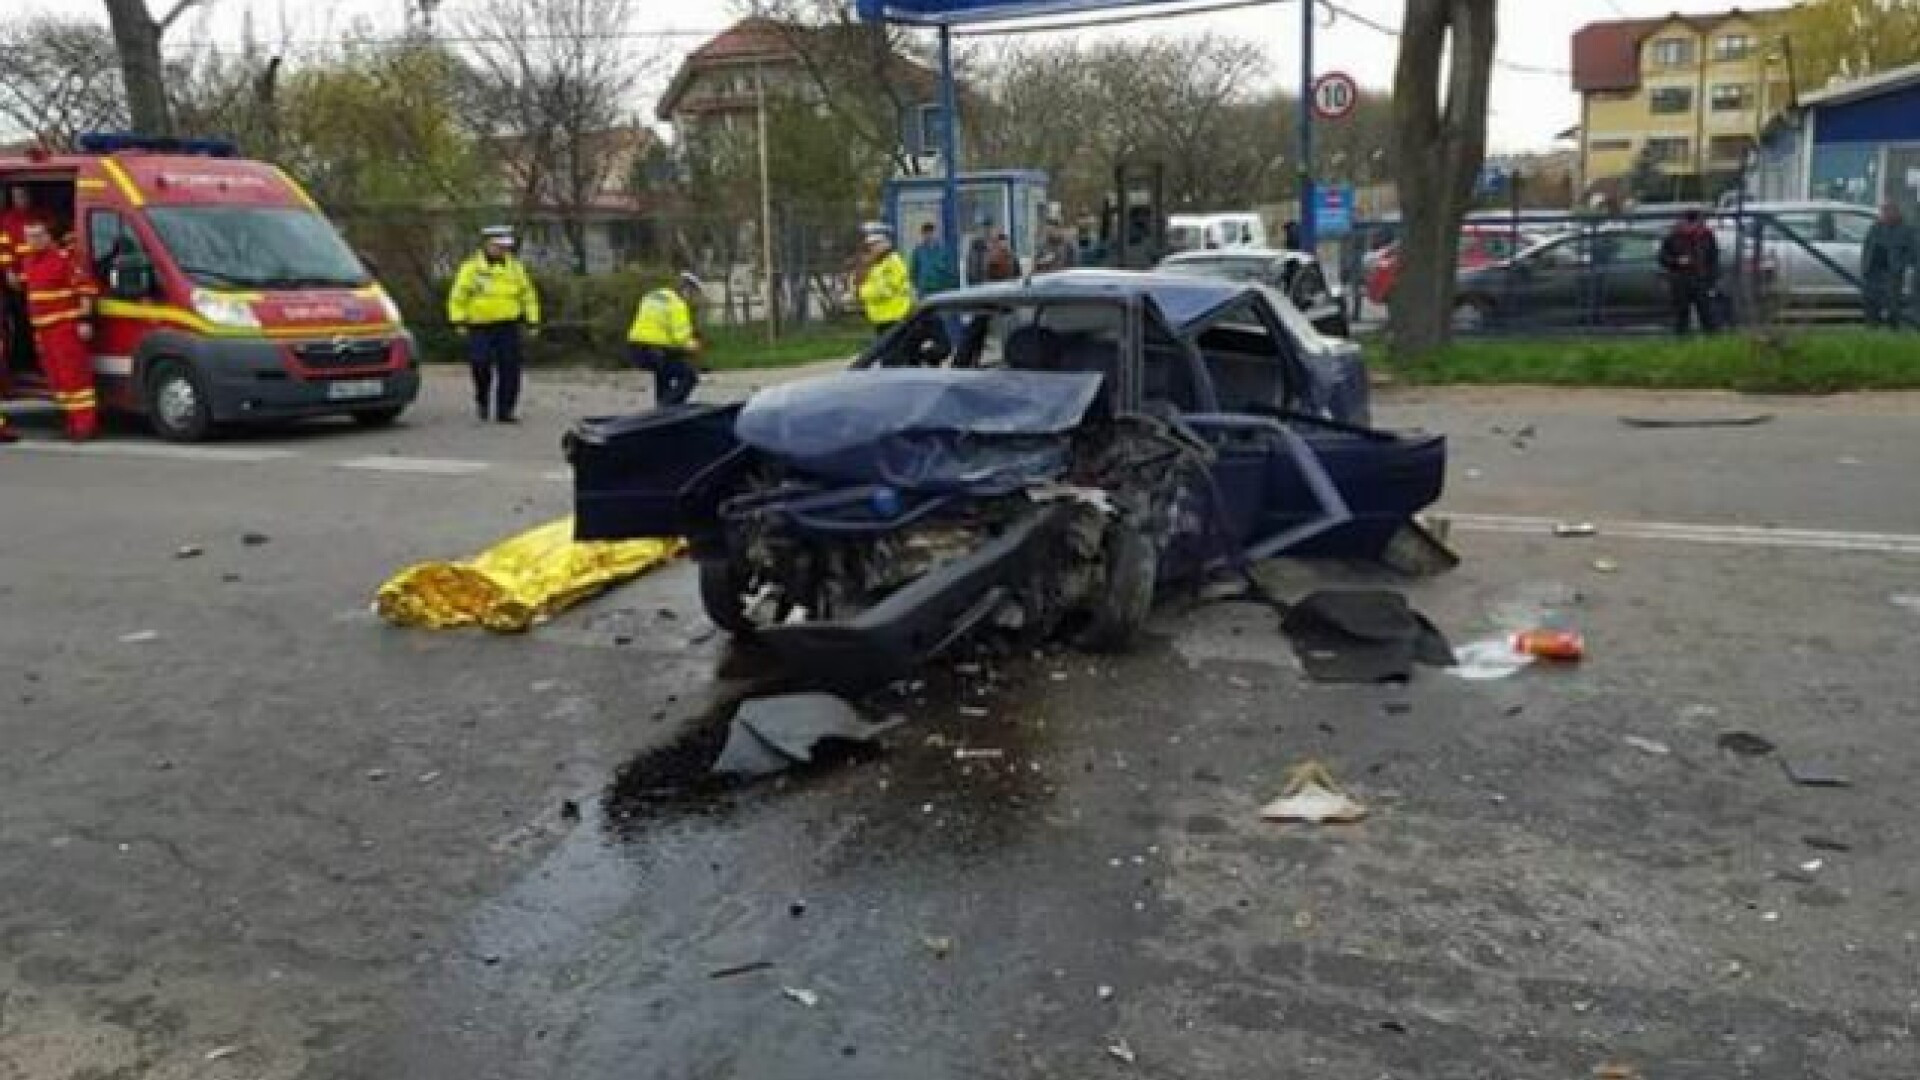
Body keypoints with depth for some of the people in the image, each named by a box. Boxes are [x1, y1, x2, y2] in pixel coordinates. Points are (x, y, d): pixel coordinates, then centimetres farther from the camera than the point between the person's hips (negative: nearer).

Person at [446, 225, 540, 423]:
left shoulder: (515, 268, 9)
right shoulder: (471, 268, 2)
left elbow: (528, 295, 15)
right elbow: (458, 297, 3)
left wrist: (532, 321, 8)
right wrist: (459, 321, -5)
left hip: (508, 327, 2)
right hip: (480, 328, -2)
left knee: (509, 370, -4)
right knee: (482, 367, -7)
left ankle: (504, 411, 3)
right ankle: (483, 401, 21)